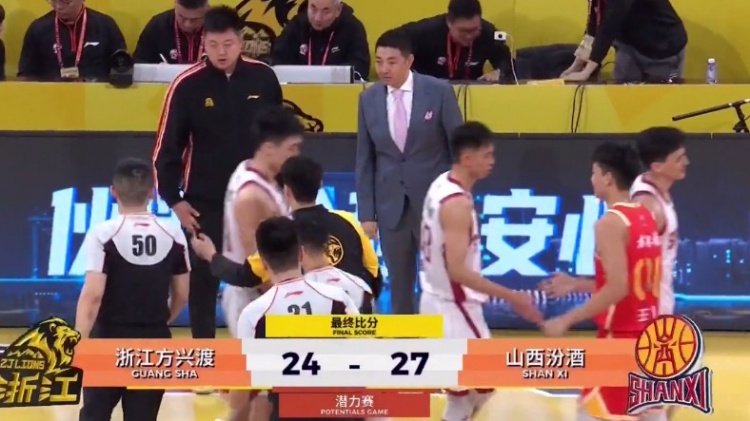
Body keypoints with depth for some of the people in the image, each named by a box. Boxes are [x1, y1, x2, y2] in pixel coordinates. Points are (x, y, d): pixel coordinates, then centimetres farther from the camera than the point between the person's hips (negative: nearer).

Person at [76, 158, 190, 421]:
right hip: (153, 341, 3)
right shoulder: (174, 235, 1)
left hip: (110, 337, -3)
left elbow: (93, 295, -17)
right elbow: (182, 295, 8)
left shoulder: (103, 234, -11)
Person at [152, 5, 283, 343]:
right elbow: (166, 148, -5)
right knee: (203, 282, 2)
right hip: (205, 204, -2)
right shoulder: (187, 85, -10)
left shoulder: (263, 78, -4)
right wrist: (174, 199, -9)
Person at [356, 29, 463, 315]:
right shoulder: (368, 99, 3)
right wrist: (367, 213, 1)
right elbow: (365, 160, 5)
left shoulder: (439, 92, -6)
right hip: (391, 206, 3)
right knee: (399, 286, 7)